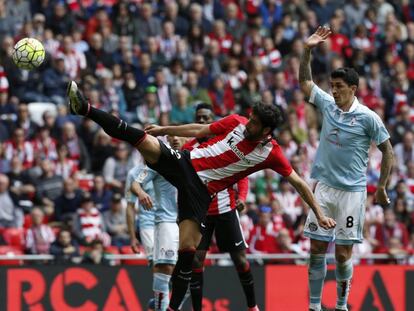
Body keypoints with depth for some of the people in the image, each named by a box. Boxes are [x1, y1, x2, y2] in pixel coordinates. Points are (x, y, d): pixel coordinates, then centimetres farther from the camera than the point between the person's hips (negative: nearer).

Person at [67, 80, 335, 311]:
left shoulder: (272, 153, -6)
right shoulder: (237, 123, 0)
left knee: (188, 248, -11)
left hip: (202, 190, -1)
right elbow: (200, 130, 12)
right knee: (146, 142, -21)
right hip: (186, 164, 1)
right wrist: (164, 129, 15)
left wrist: (319, 213, -1)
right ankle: (85, 108, -24)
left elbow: (298, 182, 1)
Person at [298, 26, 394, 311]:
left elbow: (388, 151, -1)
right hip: (324, 188, 4)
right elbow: (305, 81, 18)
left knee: (343, 253, -2)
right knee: (317, 249, 2)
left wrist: (382, 186, -2)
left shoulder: (368, 117, -8)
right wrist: (307, 50, 5)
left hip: (352, 191, -4)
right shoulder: (328, 105, 5)